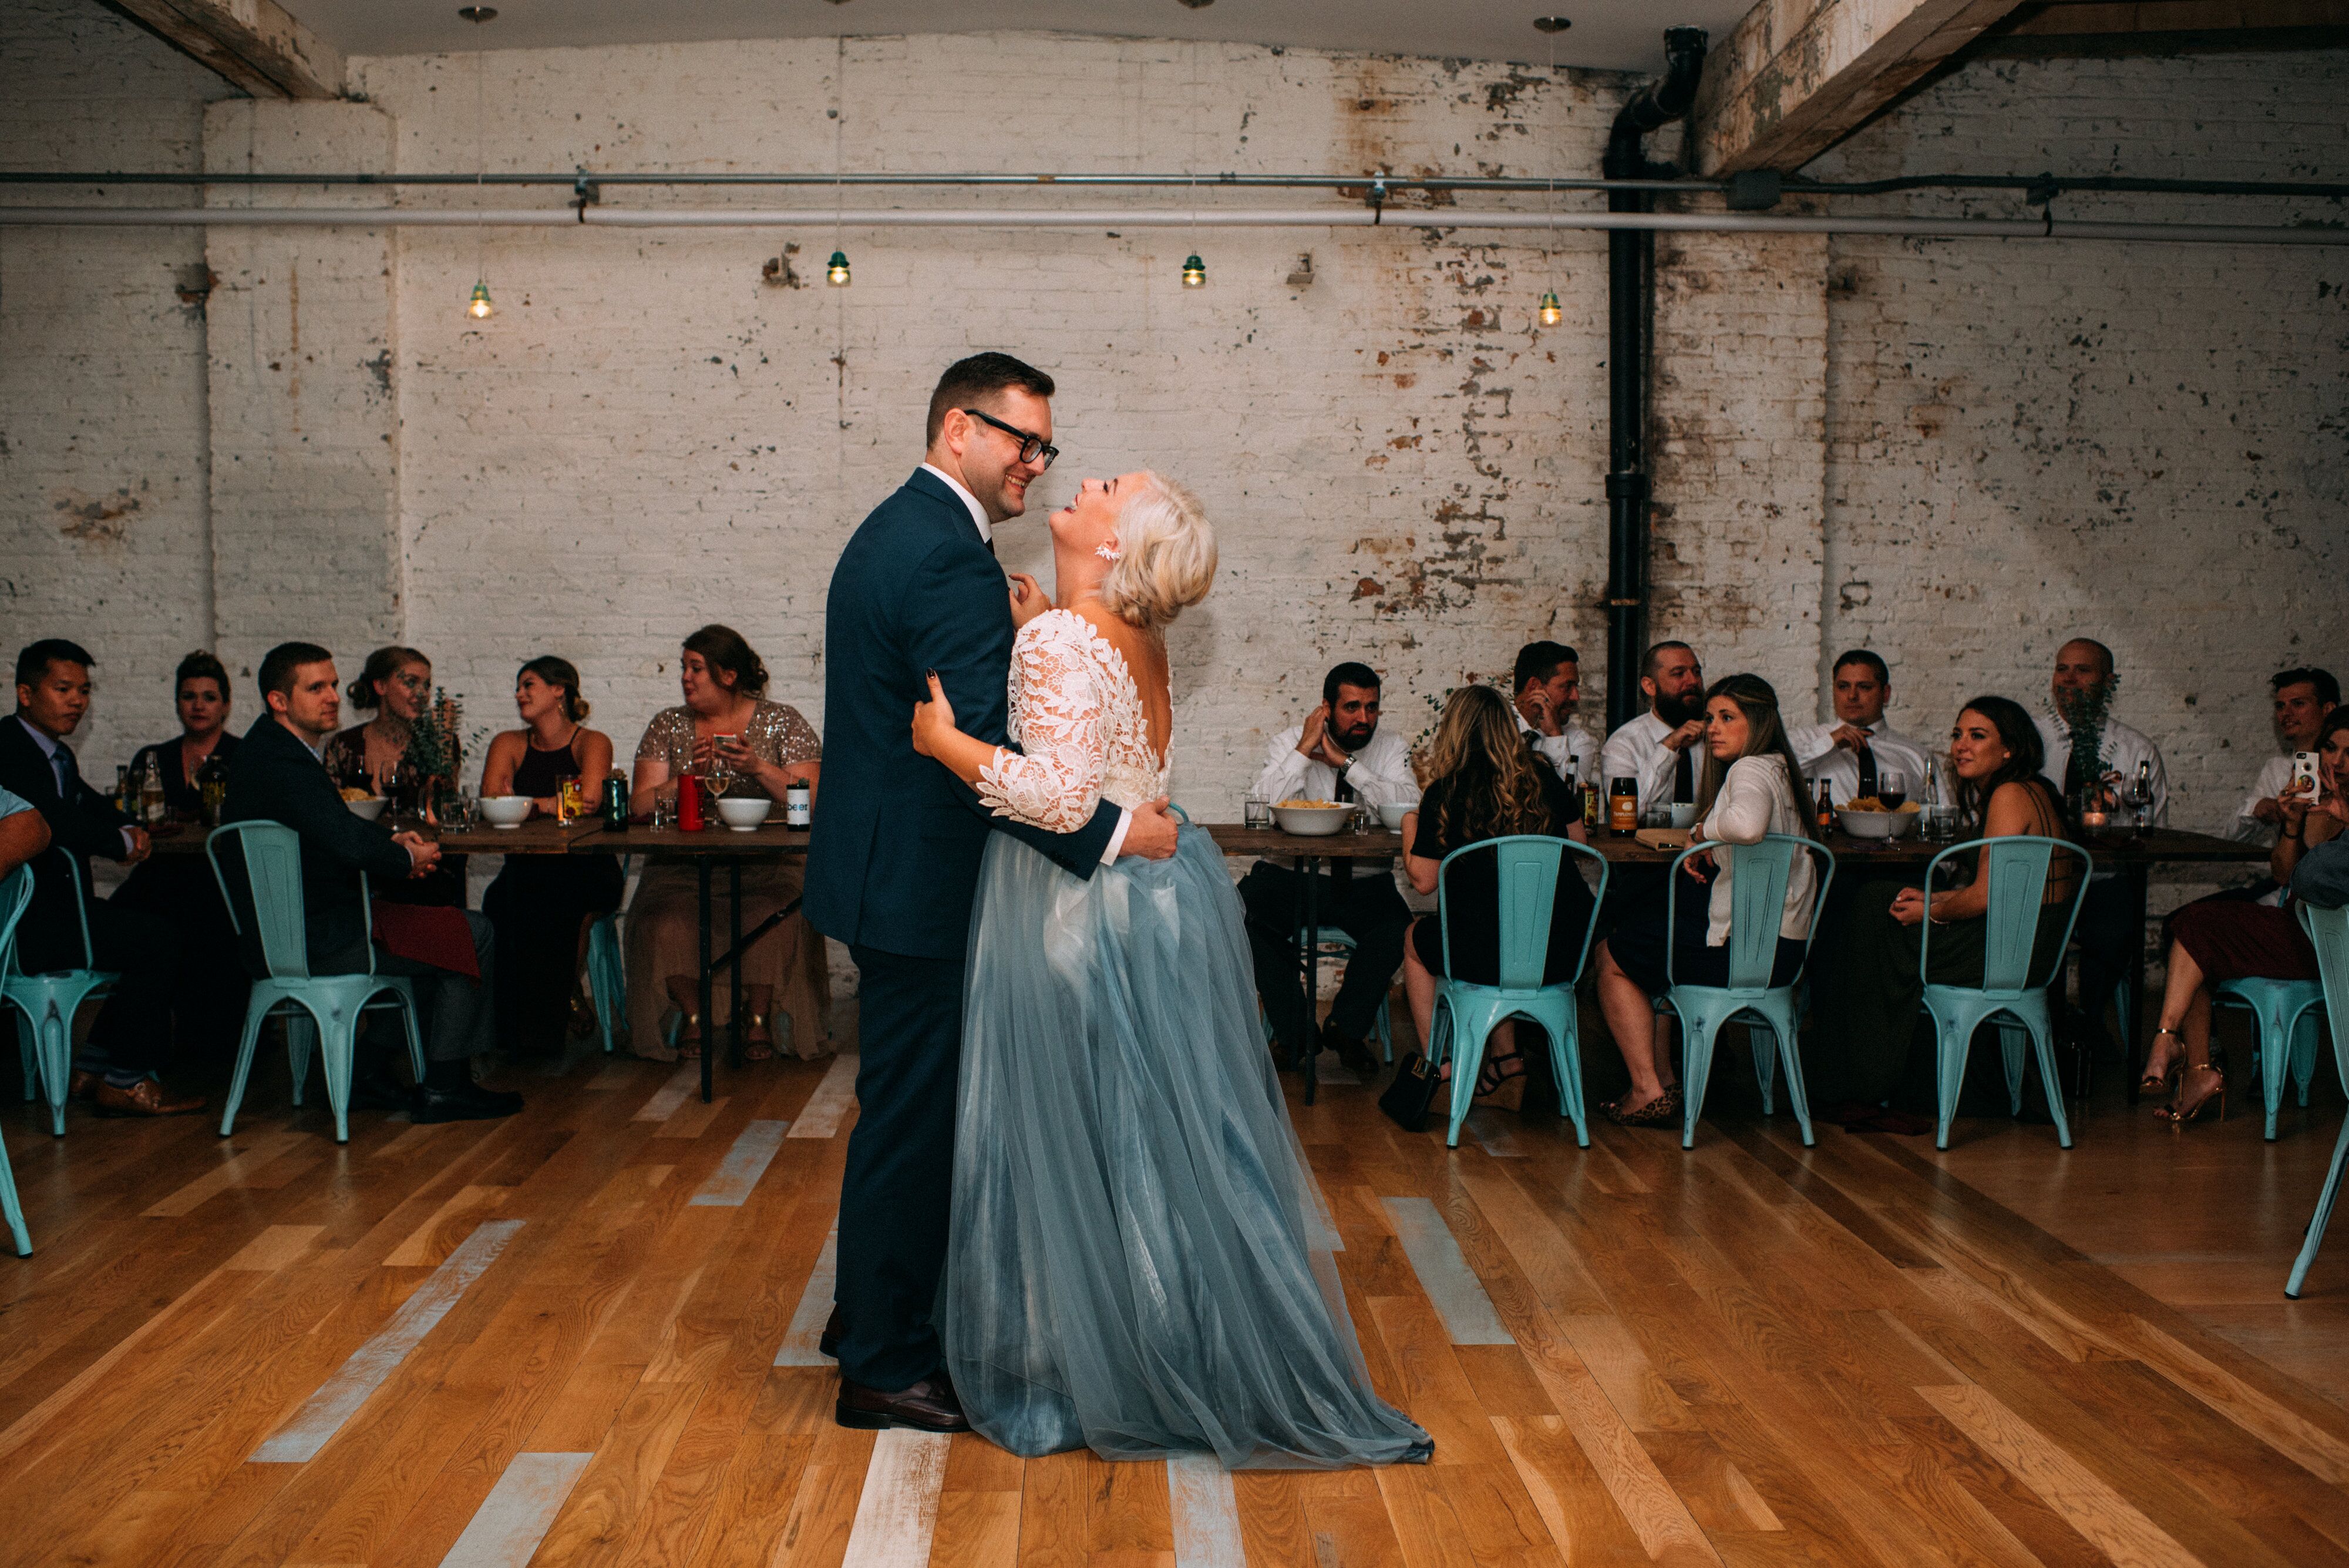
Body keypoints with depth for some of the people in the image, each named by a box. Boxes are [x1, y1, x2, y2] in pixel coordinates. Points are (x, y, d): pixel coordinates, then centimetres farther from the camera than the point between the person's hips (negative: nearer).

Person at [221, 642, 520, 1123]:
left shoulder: (270, 748, 13)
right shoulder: (278, 760, -21)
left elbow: (338, 826, 26)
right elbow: (350, 844, -30)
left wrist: (392, 839, 7)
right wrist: (407, 858, -10)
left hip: (281, 937, 11)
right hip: (314, 945, -11)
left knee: (438, 925, 27)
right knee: (472, 934, -3)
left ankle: (372, 1074, 22)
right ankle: (443, 1088, 5)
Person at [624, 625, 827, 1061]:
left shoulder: (782, 722, 7)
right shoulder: (667, 727, 14)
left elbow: (812, 800, -3)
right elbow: (639, 804, 5)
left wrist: (759, 768, -16)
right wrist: (687, 777, -11)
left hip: (764, 865, -2)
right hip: (682, 865, 2)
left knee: (772, 917, -34)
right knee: (664, 921, -30)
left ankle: (759, 1019, -13)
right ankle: (691, 1016, -9)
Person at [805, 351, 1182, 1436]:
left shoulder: (897, 529, 14)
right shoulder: (949, 558, -21)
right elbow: (984, 749, -29)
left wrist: (1008, 631, 5)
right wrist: (1111, 831, -27)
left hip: (888, 867, 11)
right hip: (918, 886, -11)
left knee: (904, 1107, 21)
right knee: (914, 1115, 0)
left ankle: (869, 1311, 36)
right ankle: (885, 1367, 12)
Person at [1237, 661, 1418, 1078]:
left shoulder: (1391, 747, 4)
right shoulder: (1290, 742, 2)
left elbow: (1409, 808, -15)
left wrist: (1346, 762, -17)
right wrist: (1305, 750, -18)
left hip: (1364, 883, 0)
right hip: (1291, 877, 0)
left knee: (1397, 927, -30)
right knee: (1243, 914, -28)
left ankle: (1346, 1028, -6)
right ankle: (1296, 1034, -11)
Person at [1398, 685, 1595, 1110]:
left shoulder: (1445, 794, -8)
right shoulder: (1545, 780, 3)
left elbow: (1423, 880, -3)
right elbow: (1577, 842, 18)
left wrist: (1410, 829, 15)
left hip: (1488, 954, -4)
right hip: (1563, 954, 4)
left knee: (1416, 940, 27)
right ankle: (1506, 1057, 30)